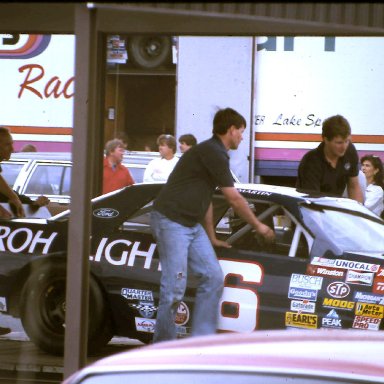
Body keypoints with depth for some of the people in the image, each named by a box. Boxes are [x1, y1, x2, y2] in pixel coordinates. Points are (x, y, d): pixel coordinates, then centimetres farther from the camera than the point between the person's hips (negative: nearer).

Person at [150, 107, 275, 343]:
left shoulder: (214, 153, 17)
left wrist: (212, 239, 28)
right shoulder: (213, 153, -14)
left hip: (192, 224, 10)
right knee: (174, 287, -10)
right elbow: (234, 199, -9)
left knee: (213, 278, 3)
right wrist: (259, 226, 3)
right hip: (170, 220, -10)